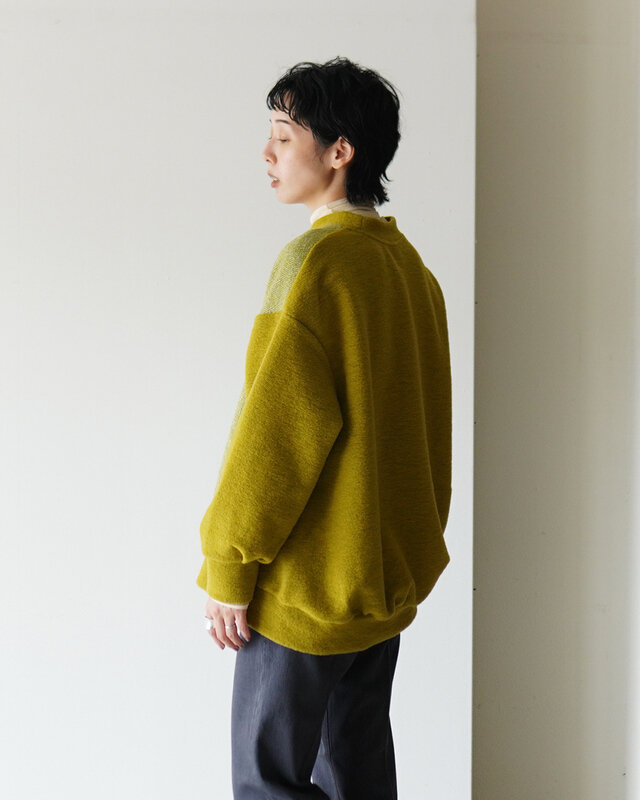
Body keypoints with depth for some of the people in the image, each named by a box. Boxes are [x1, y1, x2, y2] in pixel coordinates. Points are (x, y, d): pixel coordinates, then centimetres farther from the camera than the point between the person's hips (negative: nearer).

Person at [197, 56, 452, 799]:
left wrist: (227, 568, -12)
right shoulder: (409, 263, 8)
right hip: (387, 577, 9)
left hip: (306, 589, -8)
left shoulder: (317, 259, -17)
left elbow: (279, 427, -21)